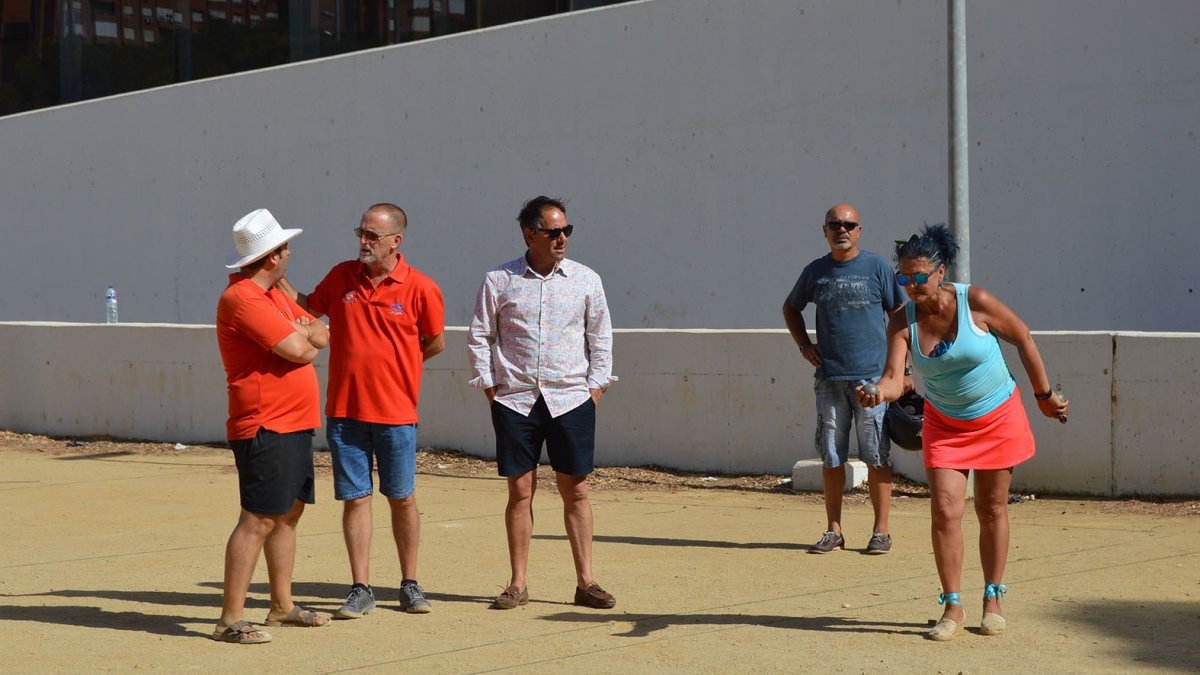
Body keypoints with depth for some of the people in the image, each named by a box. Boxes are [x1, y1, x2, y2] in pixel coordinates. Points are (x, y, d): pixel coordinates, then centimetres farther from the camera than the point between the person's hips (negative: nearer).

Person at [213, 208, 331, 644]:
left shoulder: (273, 295, 17)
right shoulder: (242, 298, -16)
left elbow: (321, 336, 16)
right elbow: (298, 351, -21)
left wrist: (306, 335, -6)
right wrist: (307, 338, 2)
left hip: (294, 426, 10)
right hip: (265, 430, -10)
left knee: (289, 512, 16)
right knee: (259, 520, -12)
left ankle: (282, 606, 26)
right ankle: (230, 620, -11)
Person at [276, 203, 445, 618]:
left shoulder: (420, 289, -6)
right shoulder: (341, 276, 4)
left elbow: (435, 343, 6)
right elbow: (308, 308, 20)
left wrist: (391, 365, 7)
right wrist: (278, 279, 5)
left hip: (396, 412, -2)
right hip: (345, 410, 2)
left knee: (402, 498, 7)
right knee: (355, 498, 4)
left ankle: (410, 585, 20)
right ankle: (361, 589, 10)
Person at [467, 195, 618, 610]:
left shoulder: (586, 280, 6)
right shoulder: (499, 281, 2)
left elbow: (601, 337, 11)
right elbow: (478, 336, 7)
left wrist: (596, 386, 4)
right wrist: (489, 386, 1)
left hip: (571, 400, 1)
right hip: (515, 401, -1)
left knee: (575, 490, 2)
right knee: (520, 491, 2)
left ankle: (586, 582, 9)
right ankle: (518, 585, 10)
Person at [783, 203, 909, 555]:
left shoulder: (877, 267, 2)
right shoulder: (815, 271, 9)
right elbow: (791, 308, 26)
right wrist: (803, 344, 10)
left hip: (872, 376, -3)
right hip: (829, 377, 3)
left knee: (876, 456, -2)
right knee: (831, 457, 6)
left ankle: (881, 530, 6)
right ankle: (833, 530, 14)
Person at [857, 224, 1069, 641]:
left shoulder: (975, 302, -20)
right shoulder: (902, 322, -14)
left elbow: (1023, 338, -8)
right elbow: (894, 376, -25)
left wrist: (1044, 395, -2)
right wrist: (879, 392, -49)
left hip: (997, 419, -1)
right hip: (944, 425, 2)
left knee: (992, 509, 7)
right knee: (944, 510, -9)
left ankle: (993, 602, 21)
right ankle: (952, 608, -1)